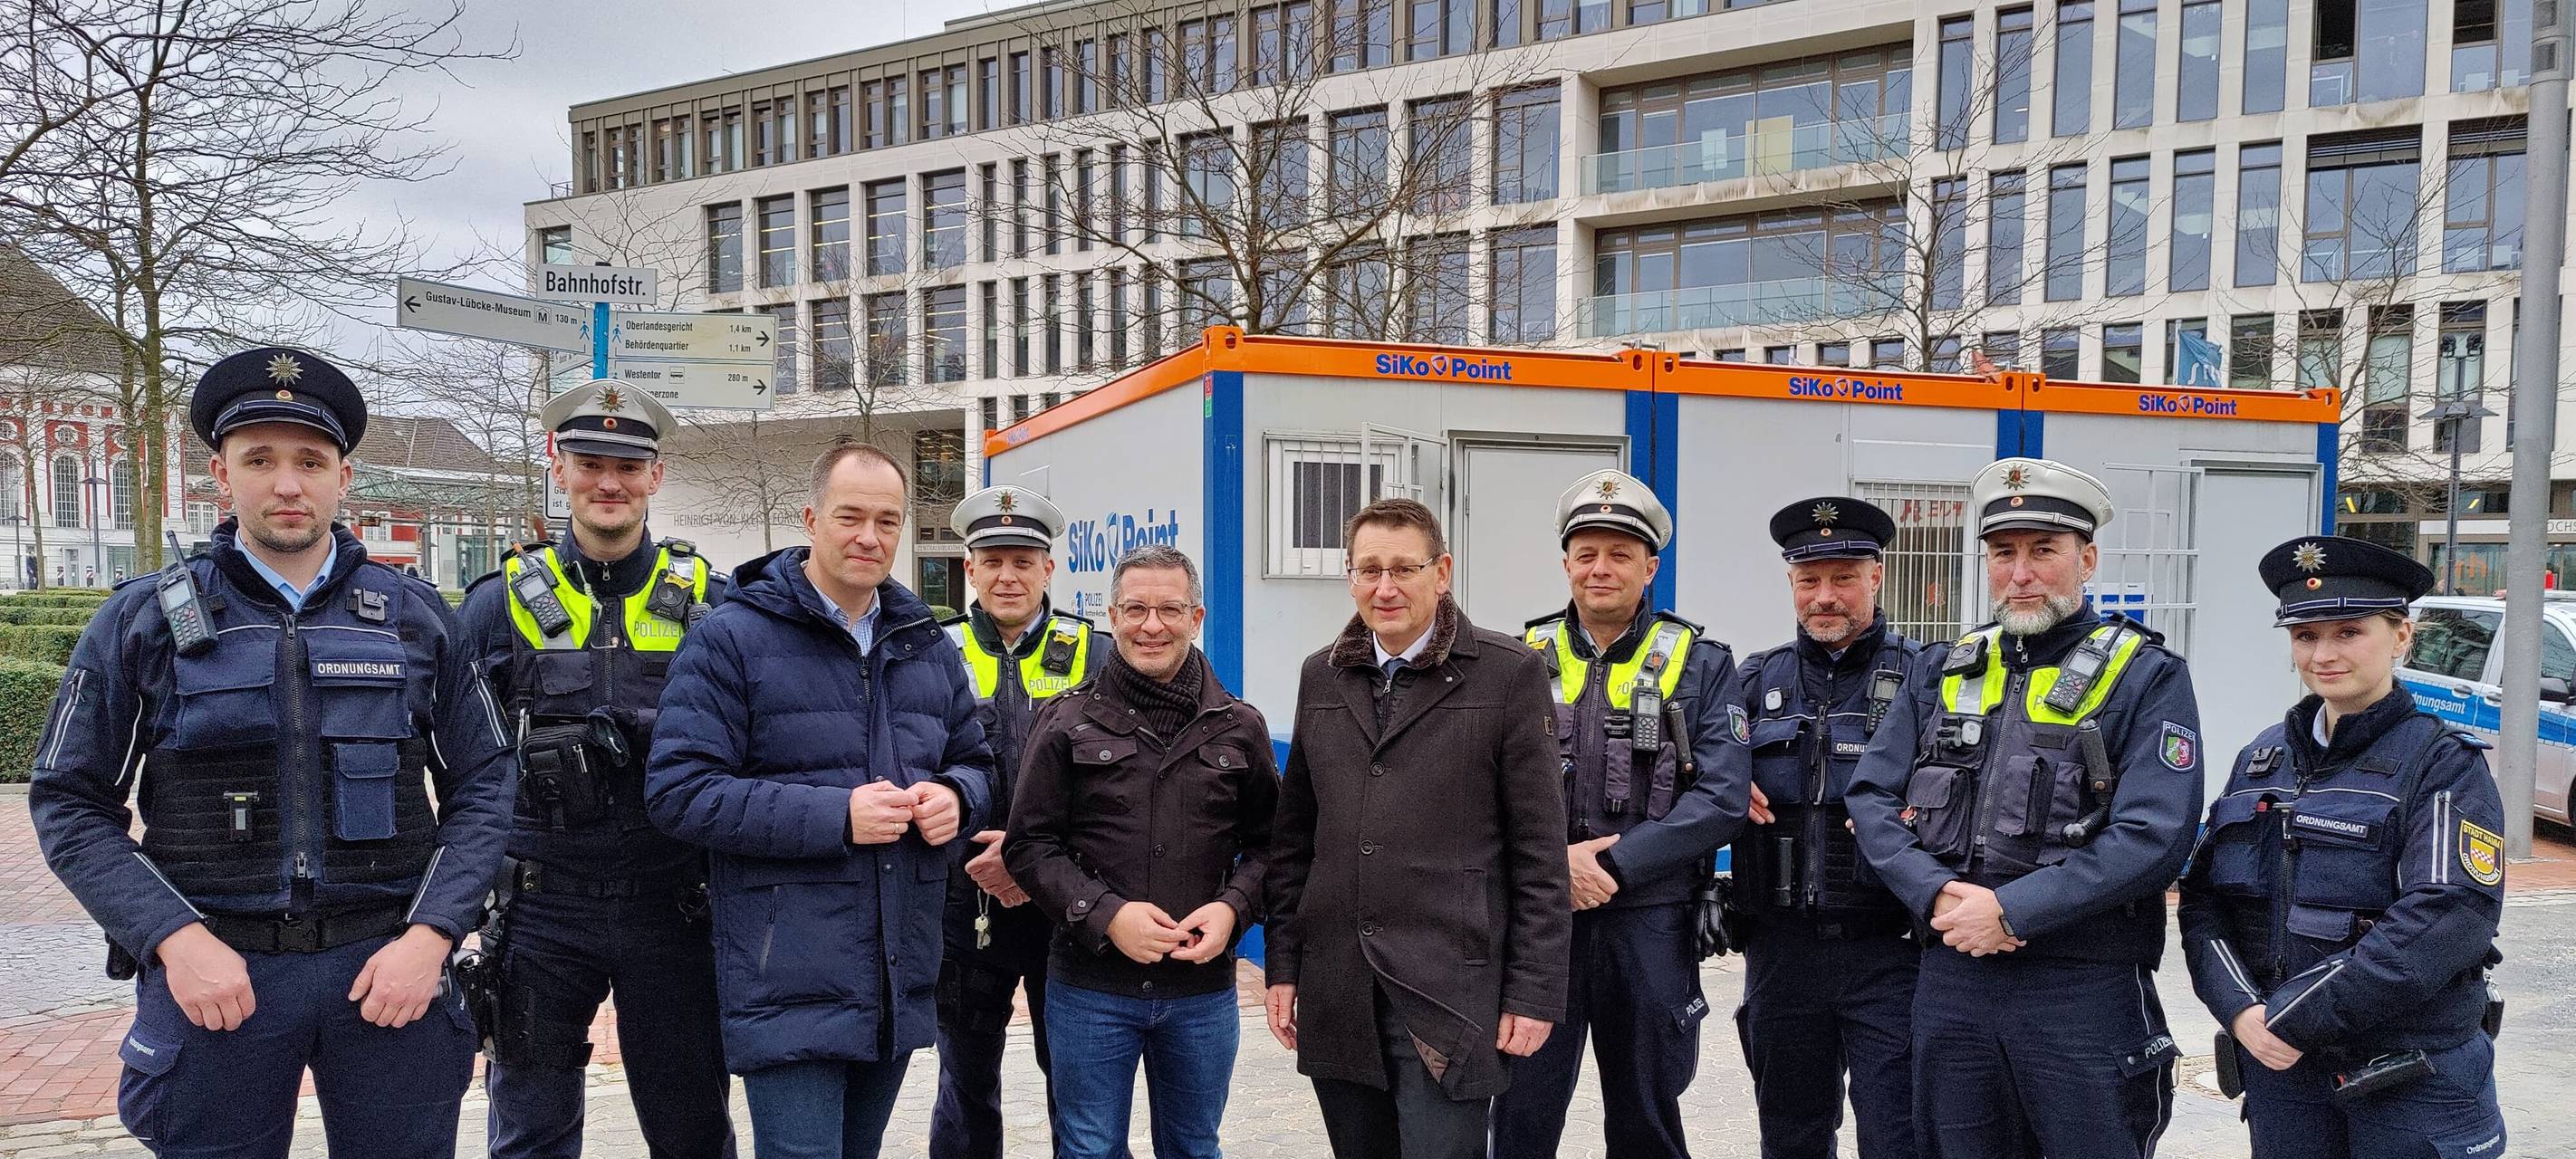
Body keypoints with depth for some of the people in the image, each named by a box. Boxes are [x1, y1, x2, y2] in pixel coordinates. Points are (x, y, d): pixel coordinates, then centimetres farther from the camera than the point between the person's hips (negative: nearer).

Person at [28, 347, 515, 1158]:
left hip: (388, 965, 1)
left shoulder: (415, 617, 4)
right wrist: (175, 937, -10)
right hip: (214, 970, -1)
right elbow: (69, 801, 2)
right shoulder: (144, 621, 2)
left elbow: (482, 785, 4)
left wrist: (431, 935, -8)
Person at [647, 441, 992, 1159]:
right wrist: (835, 816, -20)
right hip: (789, 984, -6)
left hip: (900, 984, 6)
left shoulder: (928, 646, 12)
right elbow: (679, 792, -13)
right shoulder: (732, 637, -7)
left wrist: (955, 798, -5)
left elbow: (973, 760, 21)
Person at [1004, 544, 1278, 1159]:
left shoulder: (1239, 728, 4)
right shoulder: (1068, 721, -2)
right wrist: (1107, 915, -15)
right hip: (1090, 988, -2)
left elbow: (1266, 843, 10)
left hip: (1203, 990, 2)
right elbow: (1029, 844, -3)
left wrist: (1232, 908, -10)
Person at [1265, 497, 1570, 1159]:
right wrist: (1283, 966, 9)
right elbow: (1295, 838, 13)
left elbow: (1540, 851, -4)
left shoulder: (1508, 674, -3)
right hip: (1336, 995, 4)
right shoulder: (1321, 676, 11)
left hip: (1448, 994, -4)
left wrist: (1534, 992, -7)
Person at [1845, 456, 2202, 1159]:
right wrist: (1935, 895, -12)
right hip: (1950, 982, 4)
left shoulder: (2147, 677, -3)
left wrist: (2011, 911, -18)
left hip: (2087, 990, -4)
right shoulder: (1942, 672, 10)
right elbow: (1871, 798, 5)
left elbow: (2154, 837, -14)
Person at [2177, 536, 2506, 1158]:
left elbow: (2450, 920, -20)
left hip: (2412, 1081, -4)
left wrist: (2297, 1017, -21)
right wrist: (2241, 1010, -11)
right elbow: (2203, 898, 5)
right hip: (2278, 1066, 4)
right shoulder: (2263, 759, 7)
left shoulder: (2445, 765, -8)